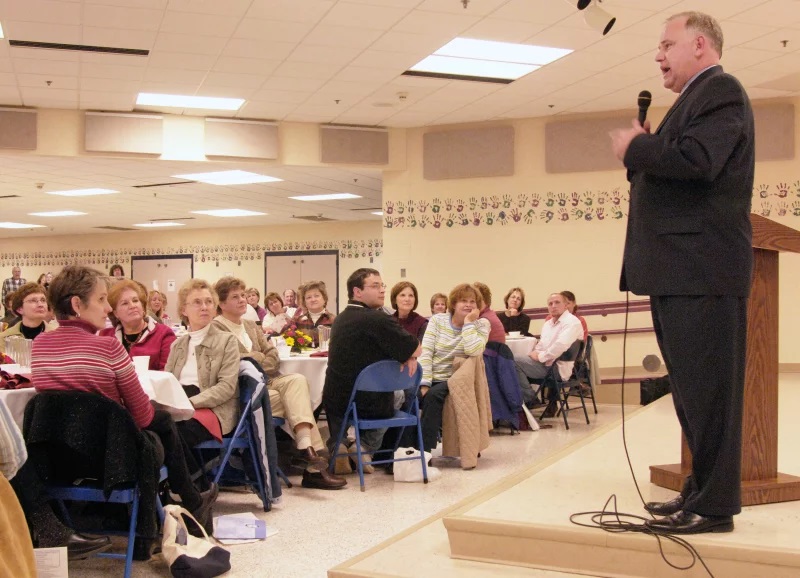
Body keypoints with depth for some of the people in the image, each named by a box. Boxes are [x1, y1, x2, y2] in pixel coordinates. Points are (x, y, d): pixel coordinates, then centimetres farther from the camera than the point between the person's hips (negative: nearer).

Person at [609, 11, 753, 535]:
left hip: (702, 271, -10)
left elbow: (697, 161, -24)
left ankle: (714, 506, 3)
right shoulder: (699, 97, 24)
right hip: (679, 272, 10)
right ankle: (701, 490, 24)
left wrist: (634, 147, -10)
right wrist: (645, 150, 6)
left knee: (705, 388, -5)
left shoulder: (720, 90, -7)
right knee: (692, 388, 14)